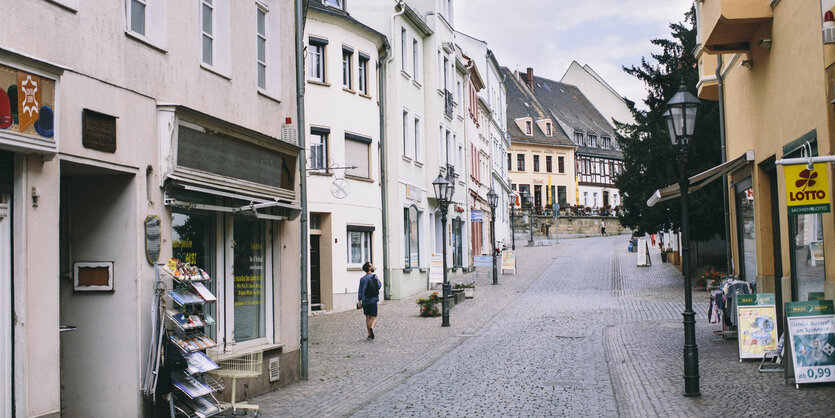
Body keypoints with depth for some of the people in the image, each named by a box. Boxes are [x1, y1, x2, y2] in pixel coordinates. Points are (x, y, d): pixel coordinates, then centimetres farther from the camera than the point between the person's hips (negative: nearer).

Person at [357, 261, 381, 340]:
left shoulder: (362, 279, -1)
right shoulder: (374, 277, -8)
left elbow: (360, 290, -1)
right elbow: (379, 286, -1)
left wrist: (359, 300, 7)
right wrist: (380, 282, 18)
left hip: (365, 301, 3)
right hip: (373, 301, -3)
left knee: (368, 317, 11)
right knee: (374, 317, 1)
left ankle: (369, 334, 14)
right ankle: (372, 327, -29)